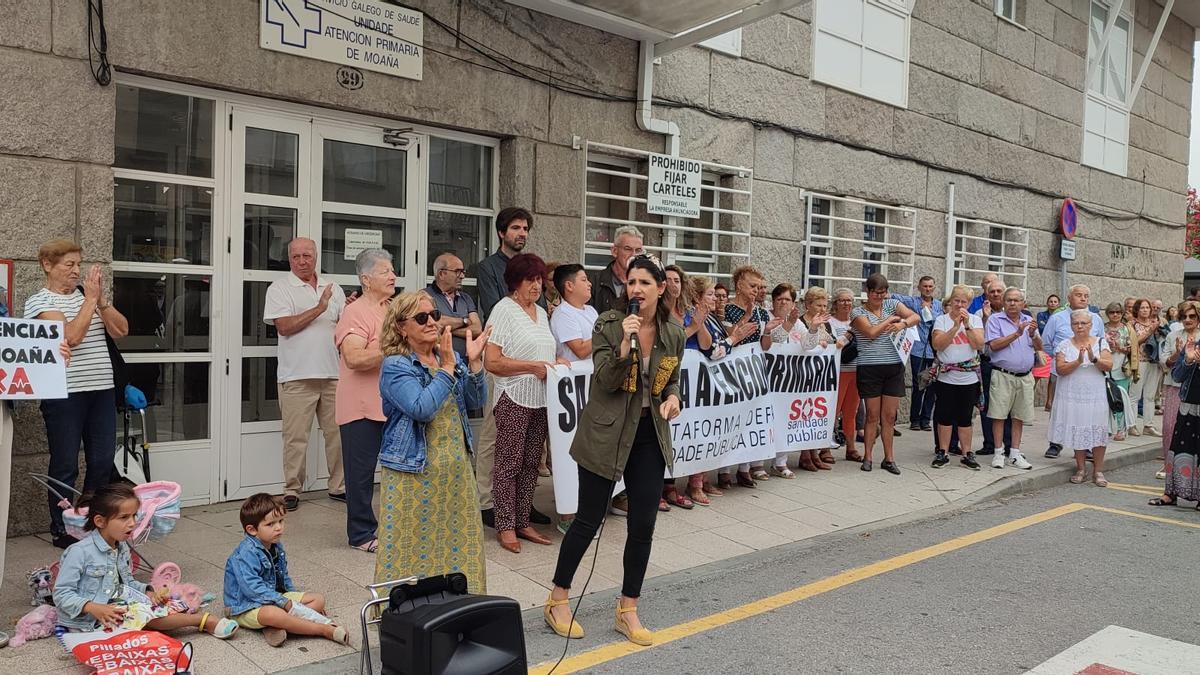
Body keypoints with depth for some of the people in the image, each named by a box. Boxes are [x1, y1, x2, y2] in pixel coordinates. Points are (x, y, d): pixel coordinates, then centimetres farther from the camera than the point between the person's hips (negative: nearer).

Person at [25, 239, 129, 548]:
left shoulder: (87, 295, 14)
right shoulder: (40, 301, -3)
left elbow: (121, 330, 4)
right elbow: (71, 336, -18)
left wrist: (101, 298, -7)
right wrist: (90, 299, -13)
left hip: (102, 390, 5)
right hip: (65, 393, -5)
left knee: (103, 462, 8)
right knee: (65, 466, 3)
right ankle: (61, 531, 16)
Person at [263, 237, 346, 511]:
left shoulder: (332, 288, 14)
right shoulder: (279, 288, 1)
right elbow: (284, 326, -11)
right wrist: (319, 309, -15)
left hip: (333, 373, 4)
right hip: (297, 375, -4)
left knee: (338, 433, 8)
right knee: (296, 437, 1)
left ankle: (339, 486, 20)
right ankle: (292, 490, 12)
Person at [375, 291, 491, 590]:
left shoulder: (451, 358, 8)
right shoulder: (395, 367, -11)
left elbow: (475, 401, 2)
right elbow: (421, 409, -25)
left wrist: (473, 362, -10)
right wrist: (447, 368, -19)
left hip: (456, 468, 6)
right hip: (414, 472, -6)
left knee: (458, 539, 13)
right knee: (413, 544, 1)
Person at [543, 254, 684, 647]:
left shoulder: (674, 333, 2)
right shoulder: (608, 324, -10)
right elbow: (605, 381, -16)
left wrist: (673, 398, -5)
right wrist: (625, 344, -30)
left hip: (651, 435, 4)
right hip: (606, 433, -4)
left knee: (643, 525, 5)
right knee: (589, 520, 4)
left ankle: (628, 610, 22)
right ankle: (558, 600, 23)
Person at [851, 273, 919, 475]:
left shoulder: (891, 304, 9)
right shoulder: (858, 312, -1)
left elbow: (916, 317, -2)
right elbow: (871, 332, -15)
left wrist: (902, 324, -22)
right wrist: (891, 319, -4)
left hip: (894, 367, 3)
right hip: (870, 369, -3)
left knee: (889, 416, 6)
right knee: (873, 415, 1)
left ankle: (888, 459, 15)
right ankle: (867, 457, 12)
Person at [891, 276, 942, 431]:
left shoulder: (938, 304, 13)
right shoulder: (913, 301, 1)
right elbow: (895, 297, -11)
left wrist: (929, 309, -7)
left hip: (934, 350, 3)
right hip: (918, 350, -3)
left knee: (932, 385, 5)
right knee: (918, 385, -1)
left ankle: (925, 419, 15)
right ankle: (914, 419, 10)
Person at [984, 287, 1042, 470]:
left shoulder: (1029, 320, 13)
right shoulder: (995, 320, -1)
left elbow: (1039, 348, 10)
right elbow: (994, 345, -13)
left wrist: (1033, 335, -9)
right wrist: (1017, 334, -16)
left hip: (1025, 376, 4)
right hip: (1003, 375, -4)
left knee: (1019, 416, 9)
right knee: (999, 415, -2)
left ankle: (1015, 453, 16)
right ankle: (998, 454, 5)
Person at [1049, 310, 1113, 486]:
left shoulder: (1100, 343, 5)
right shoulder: (1064, 345, 2)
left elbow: (1109, 366, -7)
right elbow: (1060, 369, -8)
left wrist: (1094, 359, -24)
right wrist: (1078, 362, -22)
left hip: (1095, 395, 0)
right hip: (1073, 396, 0)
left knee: (1097, 431, -1)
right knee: (1077, 431, 4)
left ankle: (1098, 470, 9)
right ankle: (1081, 468, 16)